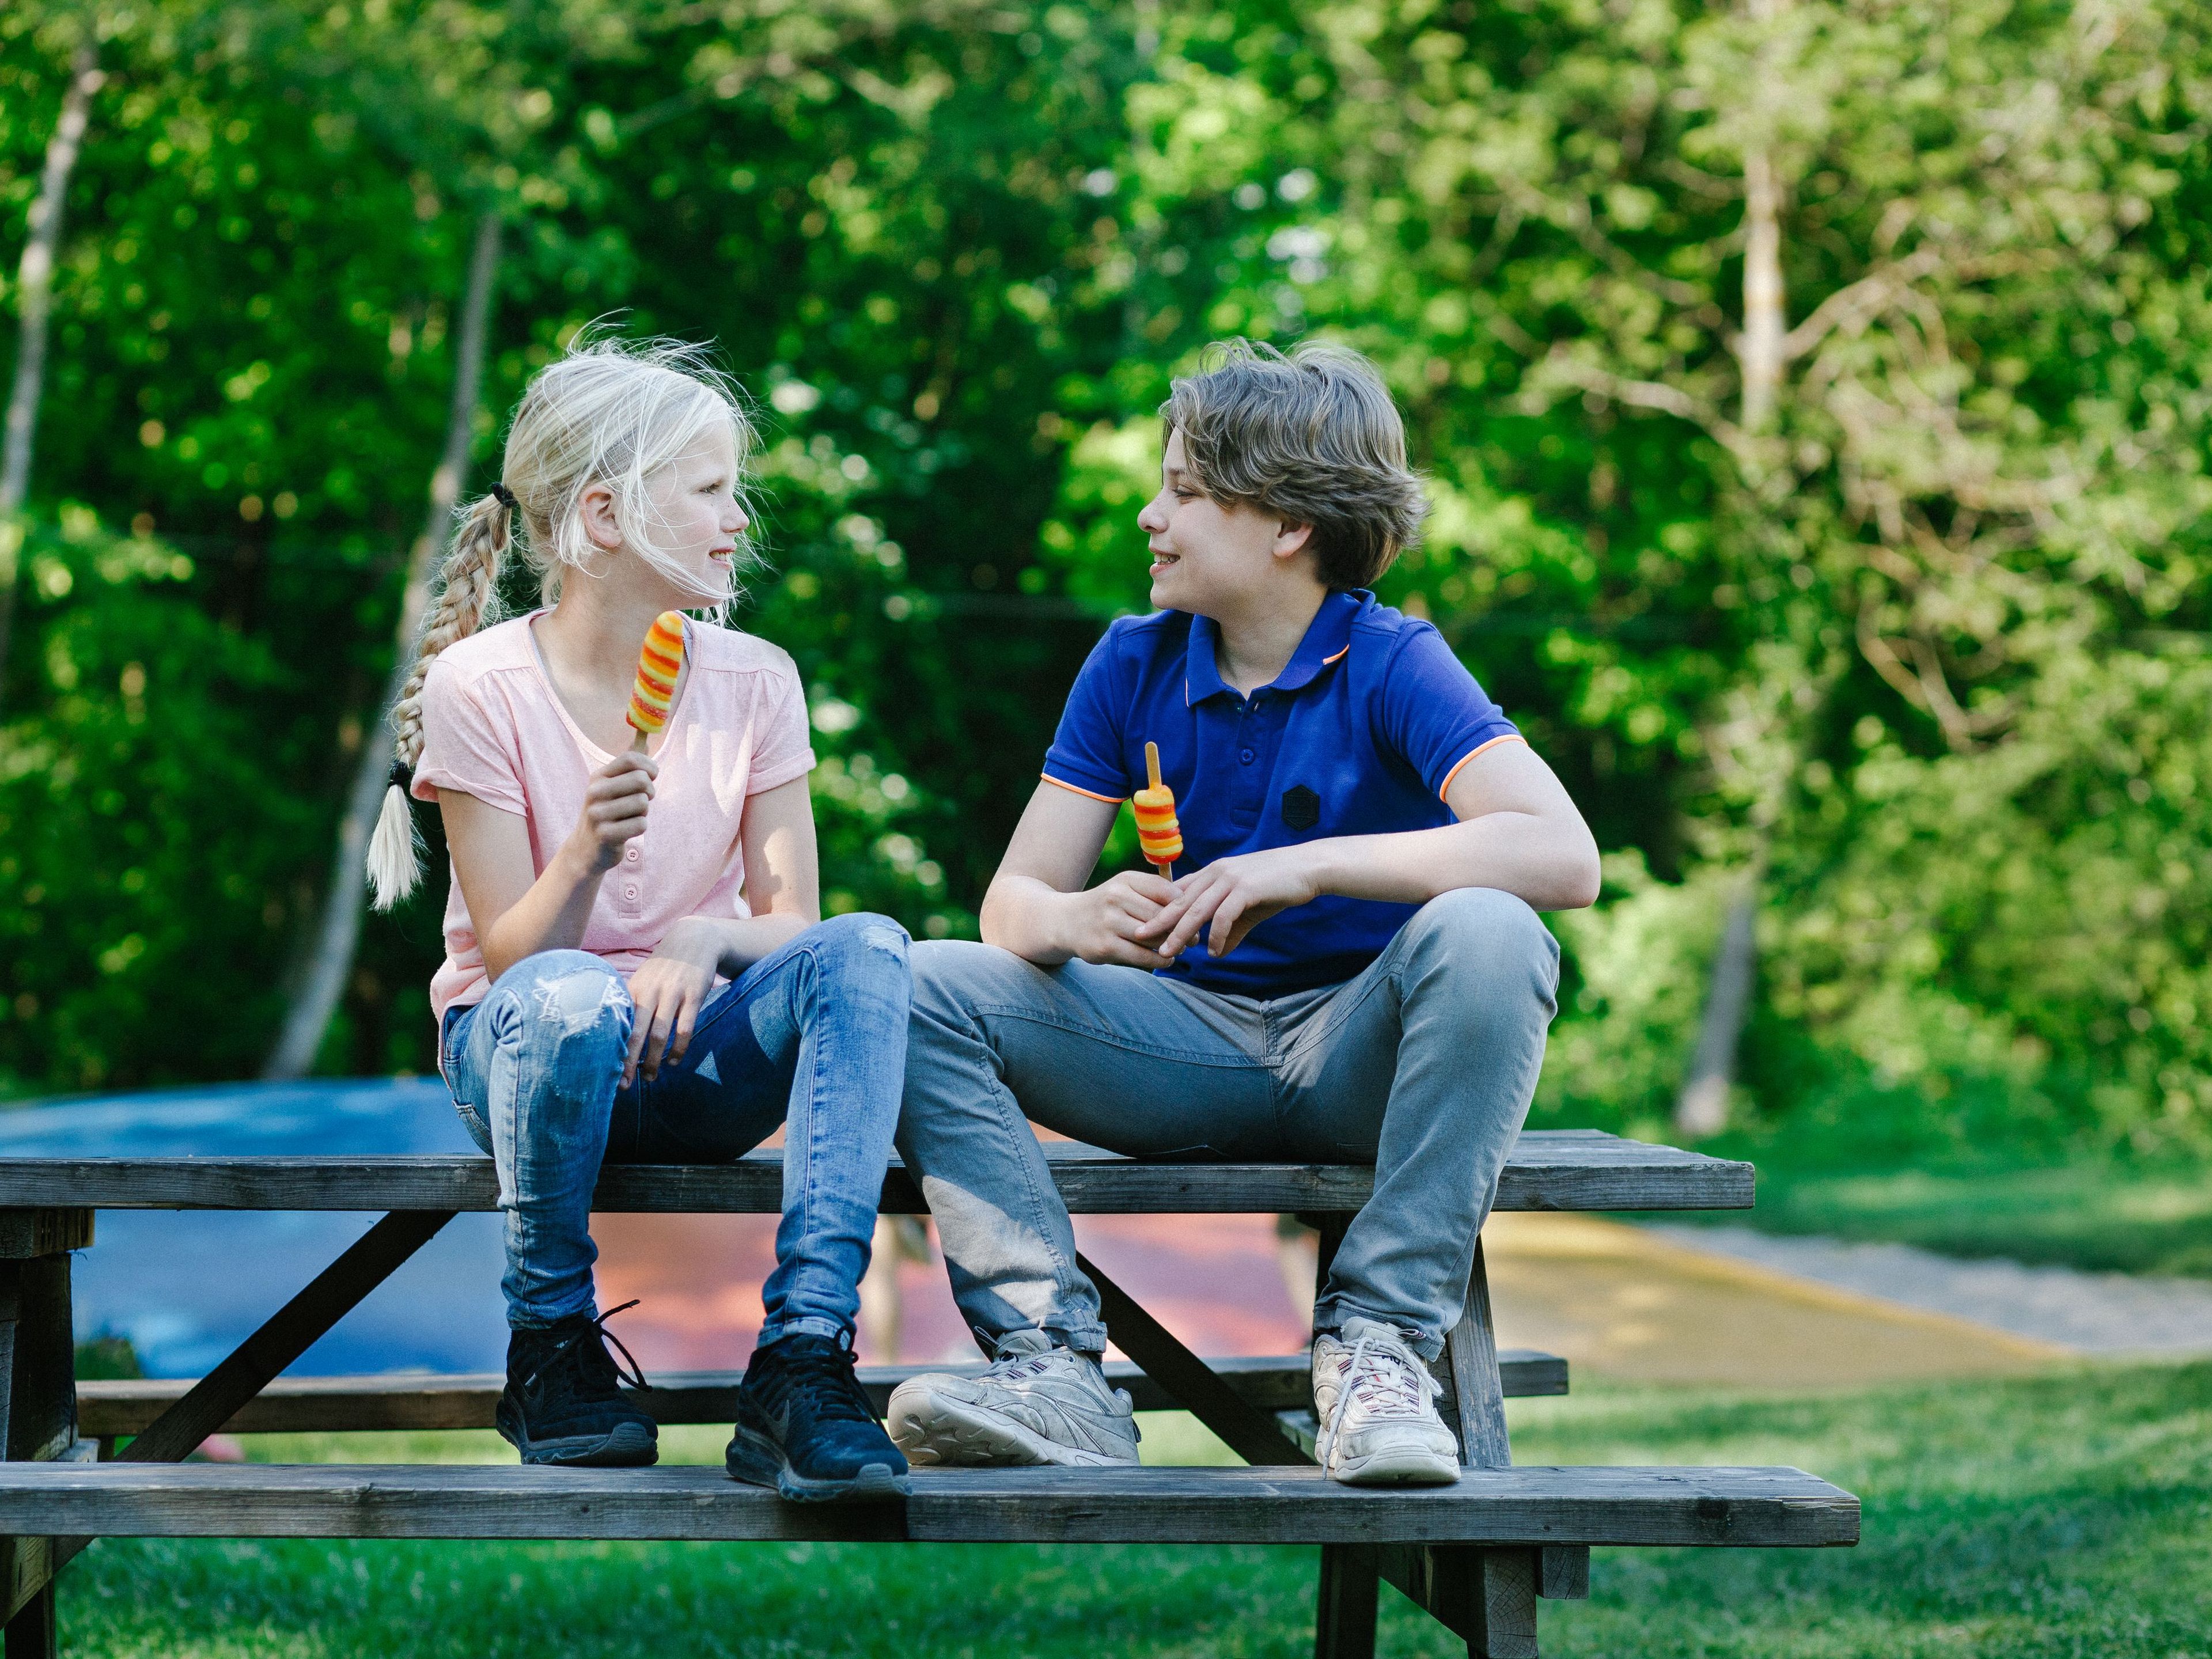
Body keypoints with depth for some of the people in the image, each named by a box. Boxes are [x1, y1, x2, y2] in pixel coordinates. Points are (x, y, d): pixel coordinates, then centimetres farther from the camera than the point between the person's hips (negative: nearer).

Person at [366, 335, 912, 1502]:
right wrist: (585, 858, -31)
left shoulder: (753, 681, 2)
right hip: (521, 1049, -3)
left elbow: (789, 919, -1)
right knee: (570, 998, -40)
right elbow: (513, 951, -10)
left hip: (694, 1059, 3)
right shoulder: (481, 687, -8)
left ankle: (804, 1361, -35)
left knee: (866, 950, -28)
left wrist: (704, 942, -25)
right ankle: (553, 1348, -14)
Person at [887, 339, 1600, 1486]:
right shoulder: (1135, 666, 4)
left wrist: (1306, 869, -32)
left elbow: (1563, 855, -27)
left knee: (1483, 935, -36)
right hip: (1197, 1039, 4)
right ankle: (1054, 1370, -28)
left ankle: (1377, 1347, -30)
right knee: (922, 986, -16)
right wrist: (1081, 921, -26)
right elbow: (1012, 901, -1)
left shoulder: (1390, 665, -10)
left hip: (1357, 1050, -4)